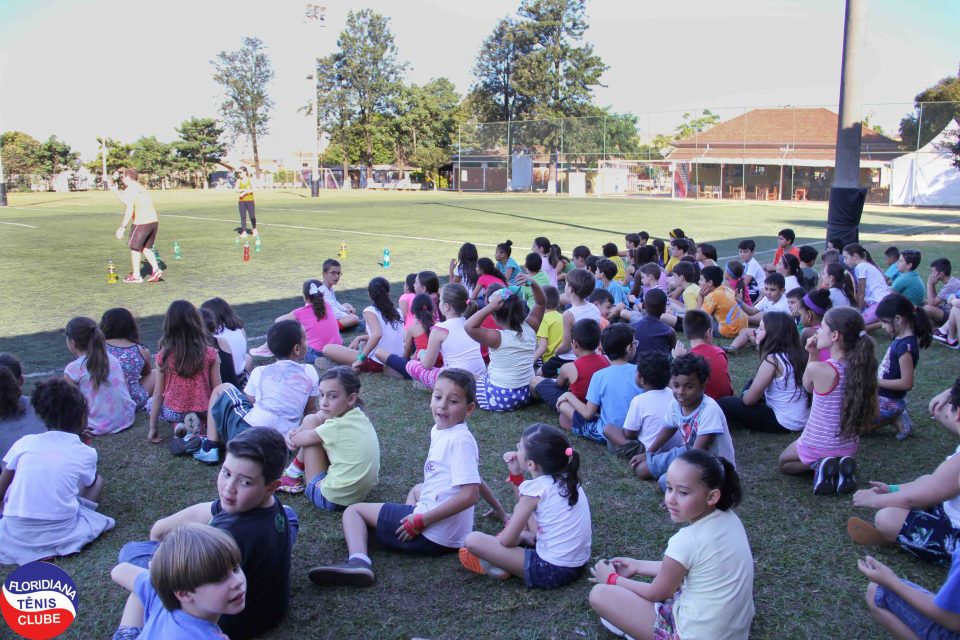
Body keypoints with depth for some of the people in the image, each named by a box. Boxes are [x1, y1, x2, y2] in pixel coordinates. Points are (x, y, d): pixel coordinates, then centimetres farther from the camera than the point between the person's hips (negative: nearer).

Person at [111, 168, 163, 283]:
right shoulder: (140, 188, 22)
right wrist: (114, 190, 37)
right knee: (146, 248, 19)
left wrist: (122, 227, -15)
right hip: (154, 221, 8)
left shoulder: (130, 189, -6)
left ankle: (136, 276, 12)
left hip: (141, 222, -8)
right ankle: (156, 270, 5)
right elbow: (126, 201, 35)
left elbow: (129, 209, -16)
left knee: (134, 248, 8)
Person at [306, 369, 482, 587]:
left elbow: (469, 495, -26)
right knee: (417, 489, 38)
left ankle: (358, 561, -21)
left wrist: (420, 521, -21)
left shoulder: (460, 440, -19)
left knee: (353, 510, 3)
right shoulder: (440, 430, 7)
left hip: (431, 536, -9)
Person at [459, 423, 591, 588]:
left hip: (552, 571, -8)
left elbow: (507, 540, -11)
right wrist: (516, 474, 3)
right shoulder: (565, 478, 2)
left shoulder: (535, 488, -19)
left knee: (472, 540, -12)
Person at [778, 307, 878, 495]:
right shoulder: (861, 367, -11)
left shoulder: (817, 369, -27)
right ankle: (842, 465, 7)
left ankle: (817, 465, -1)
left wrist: (812, 355, -11)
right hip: (849, 447, 5)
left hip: (817, 446, -5)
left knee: (784, 462, 26)